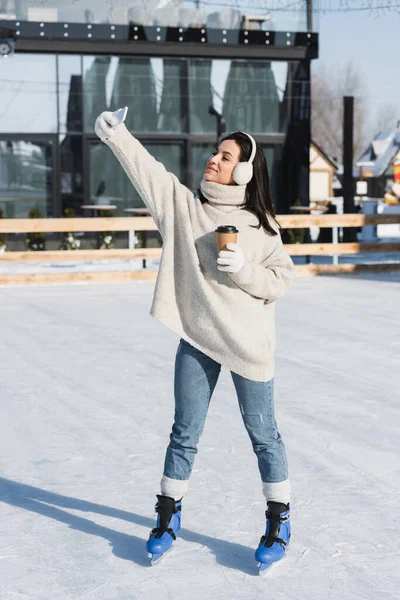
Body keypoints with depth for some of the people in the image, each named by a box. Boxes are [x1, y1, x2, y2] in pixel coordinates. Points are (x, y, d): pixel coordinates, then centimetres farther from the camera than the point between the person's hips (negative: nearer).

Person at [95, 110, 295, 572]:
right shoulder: (182, 205, 2)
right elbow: (145, 168, -6)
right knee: (185, 432, 10)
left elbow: (281, 281, -1)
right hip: (196, 339, 2)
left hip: (248, 343, -2)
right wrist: (114, 135, -18)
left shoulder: (261, 224, -2)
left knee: (262, 433, 5)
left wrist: (244, 270, -17)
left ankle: (279, 522, 19)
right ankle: (168, 516, 26)